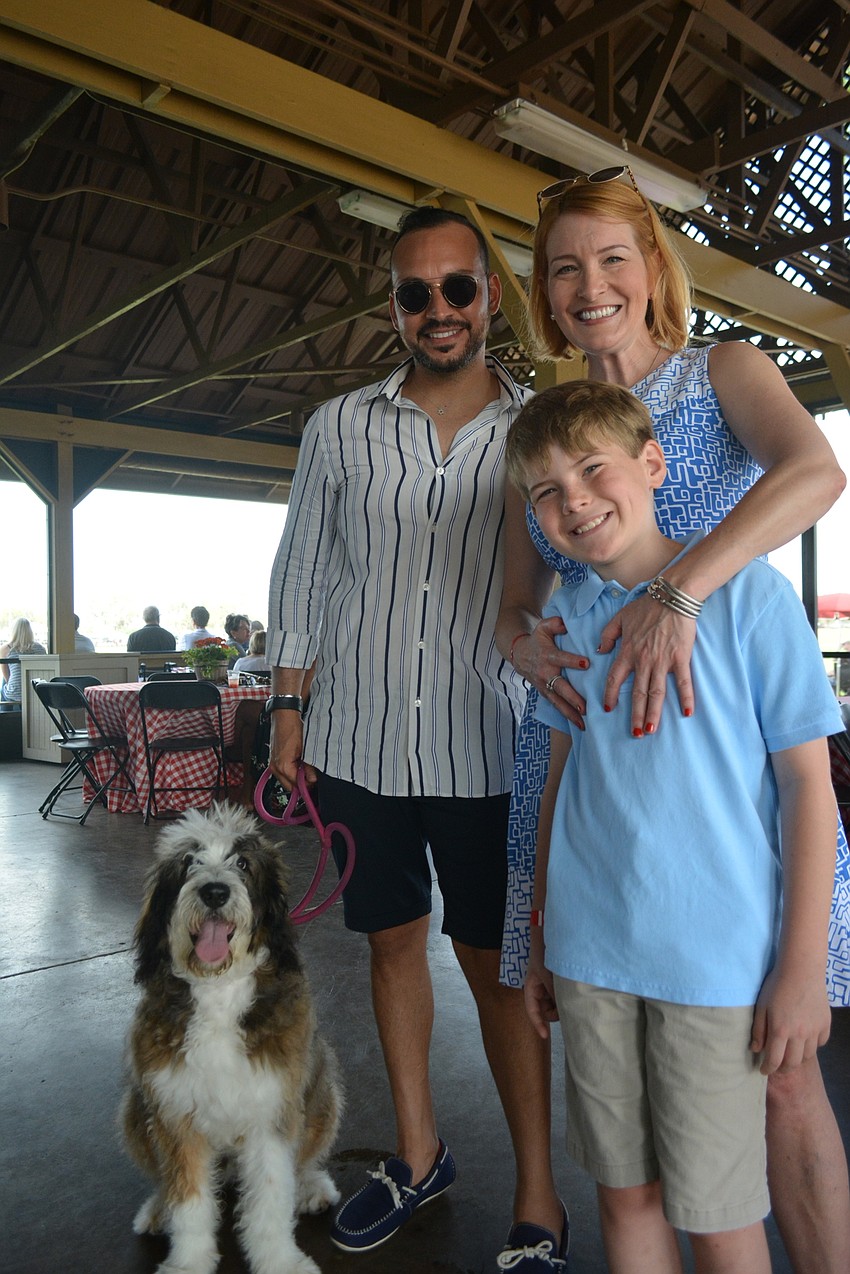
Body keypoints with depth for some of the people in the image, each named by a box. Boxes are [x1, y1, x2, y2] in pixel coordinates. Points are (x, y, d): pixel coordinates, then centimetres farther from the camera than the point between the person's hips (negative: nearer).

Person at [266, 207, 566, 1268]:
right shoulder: (340, 427, 4)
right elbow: (300, 575, 8)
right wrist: (287, 715, 4)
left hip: (485, 750, -2)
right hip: (359, 742, 3)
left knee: (495, 962, 5)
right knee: (392, 941, 15)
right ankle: (417, 1152, 36)